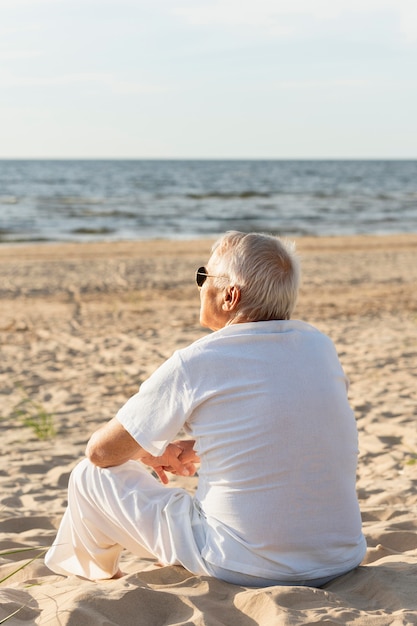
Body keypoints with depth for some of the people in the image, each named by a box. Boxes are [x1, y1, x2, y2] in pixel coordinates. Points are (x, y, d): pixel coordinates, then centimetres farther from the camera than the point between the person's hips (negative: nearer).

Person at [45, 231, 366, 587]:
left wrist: (147, 453, 20)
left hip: (243, 568, -6)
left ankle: (95, 581, 39)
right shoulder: (320, 346, 2)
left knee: (91, 476, 10)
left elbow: (101, 451, -1)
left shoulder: (194, 364, -13)